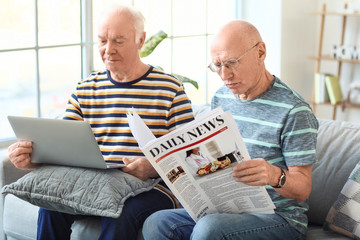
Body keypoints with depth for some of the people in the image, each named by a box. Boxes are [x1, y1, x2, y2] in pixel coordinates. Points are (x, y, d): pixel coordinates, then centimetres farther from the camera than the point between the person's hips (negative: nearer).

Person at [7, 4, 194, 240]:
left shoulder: (169, 89, 1)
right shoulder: (85, 90, 15)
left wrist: (155, 167, -24)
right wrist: (31, 157, -12)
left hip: (150, 188, -3)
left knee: (120, 216, -35)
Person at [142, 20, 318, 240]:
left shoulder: (294, 111, -13)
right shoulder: (221, 98, 9)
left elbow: (303, 189, -13)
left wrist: (275, 176, -35)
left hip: (279, 217, -6)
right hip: (226, 208, 6)